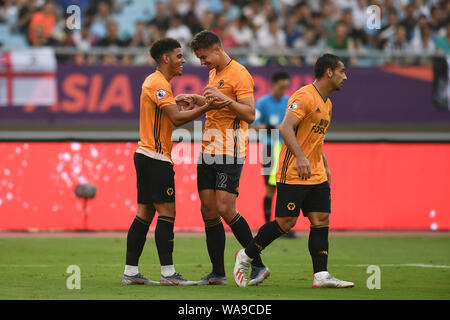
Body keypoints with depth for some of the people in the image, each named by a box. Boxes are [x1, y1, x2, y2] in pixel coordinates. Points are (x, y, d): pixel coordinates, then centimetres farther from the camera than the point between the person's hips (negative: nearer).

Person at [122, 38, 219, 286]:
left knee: (145, 213, 9)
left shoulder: (154, 81, 19)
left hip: (145, 154, 10)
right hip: (156, 157, -10)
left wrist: (186, 108, 7)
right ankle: (168, 273, -11)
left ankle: (130, 272, 9)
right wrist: (207, 107, -24)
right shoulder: (158, 84, -13)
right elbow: (176, 118, -22)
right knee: (167, 212, -10)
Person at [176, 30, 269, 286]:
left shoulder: (239, 74, -9)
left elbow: (250, 114, -16)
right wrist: (196, 99, 19)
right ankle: (218, 273, 6)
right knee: (208, 210, 3)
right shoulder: (214, 73, 19)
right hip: (208, 150, 9)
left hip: (230, 149, -9)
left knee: (225, 209, -15)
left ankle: (258, 265, -6)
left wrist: (224, 99, -26)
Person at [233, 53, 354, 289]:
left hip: (316, 175, 9)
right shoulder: (304, 97, -13)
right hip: (293, 173, -9)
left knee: (321, 221, -2)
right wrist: (300, 157, -33)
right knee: (285, 222, -7)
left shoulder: (327, 103, 18)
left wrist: (325, 168, 21)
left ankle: (321, 276, -5)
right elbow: (286, 127, -23)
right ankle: (245, 256, 11)